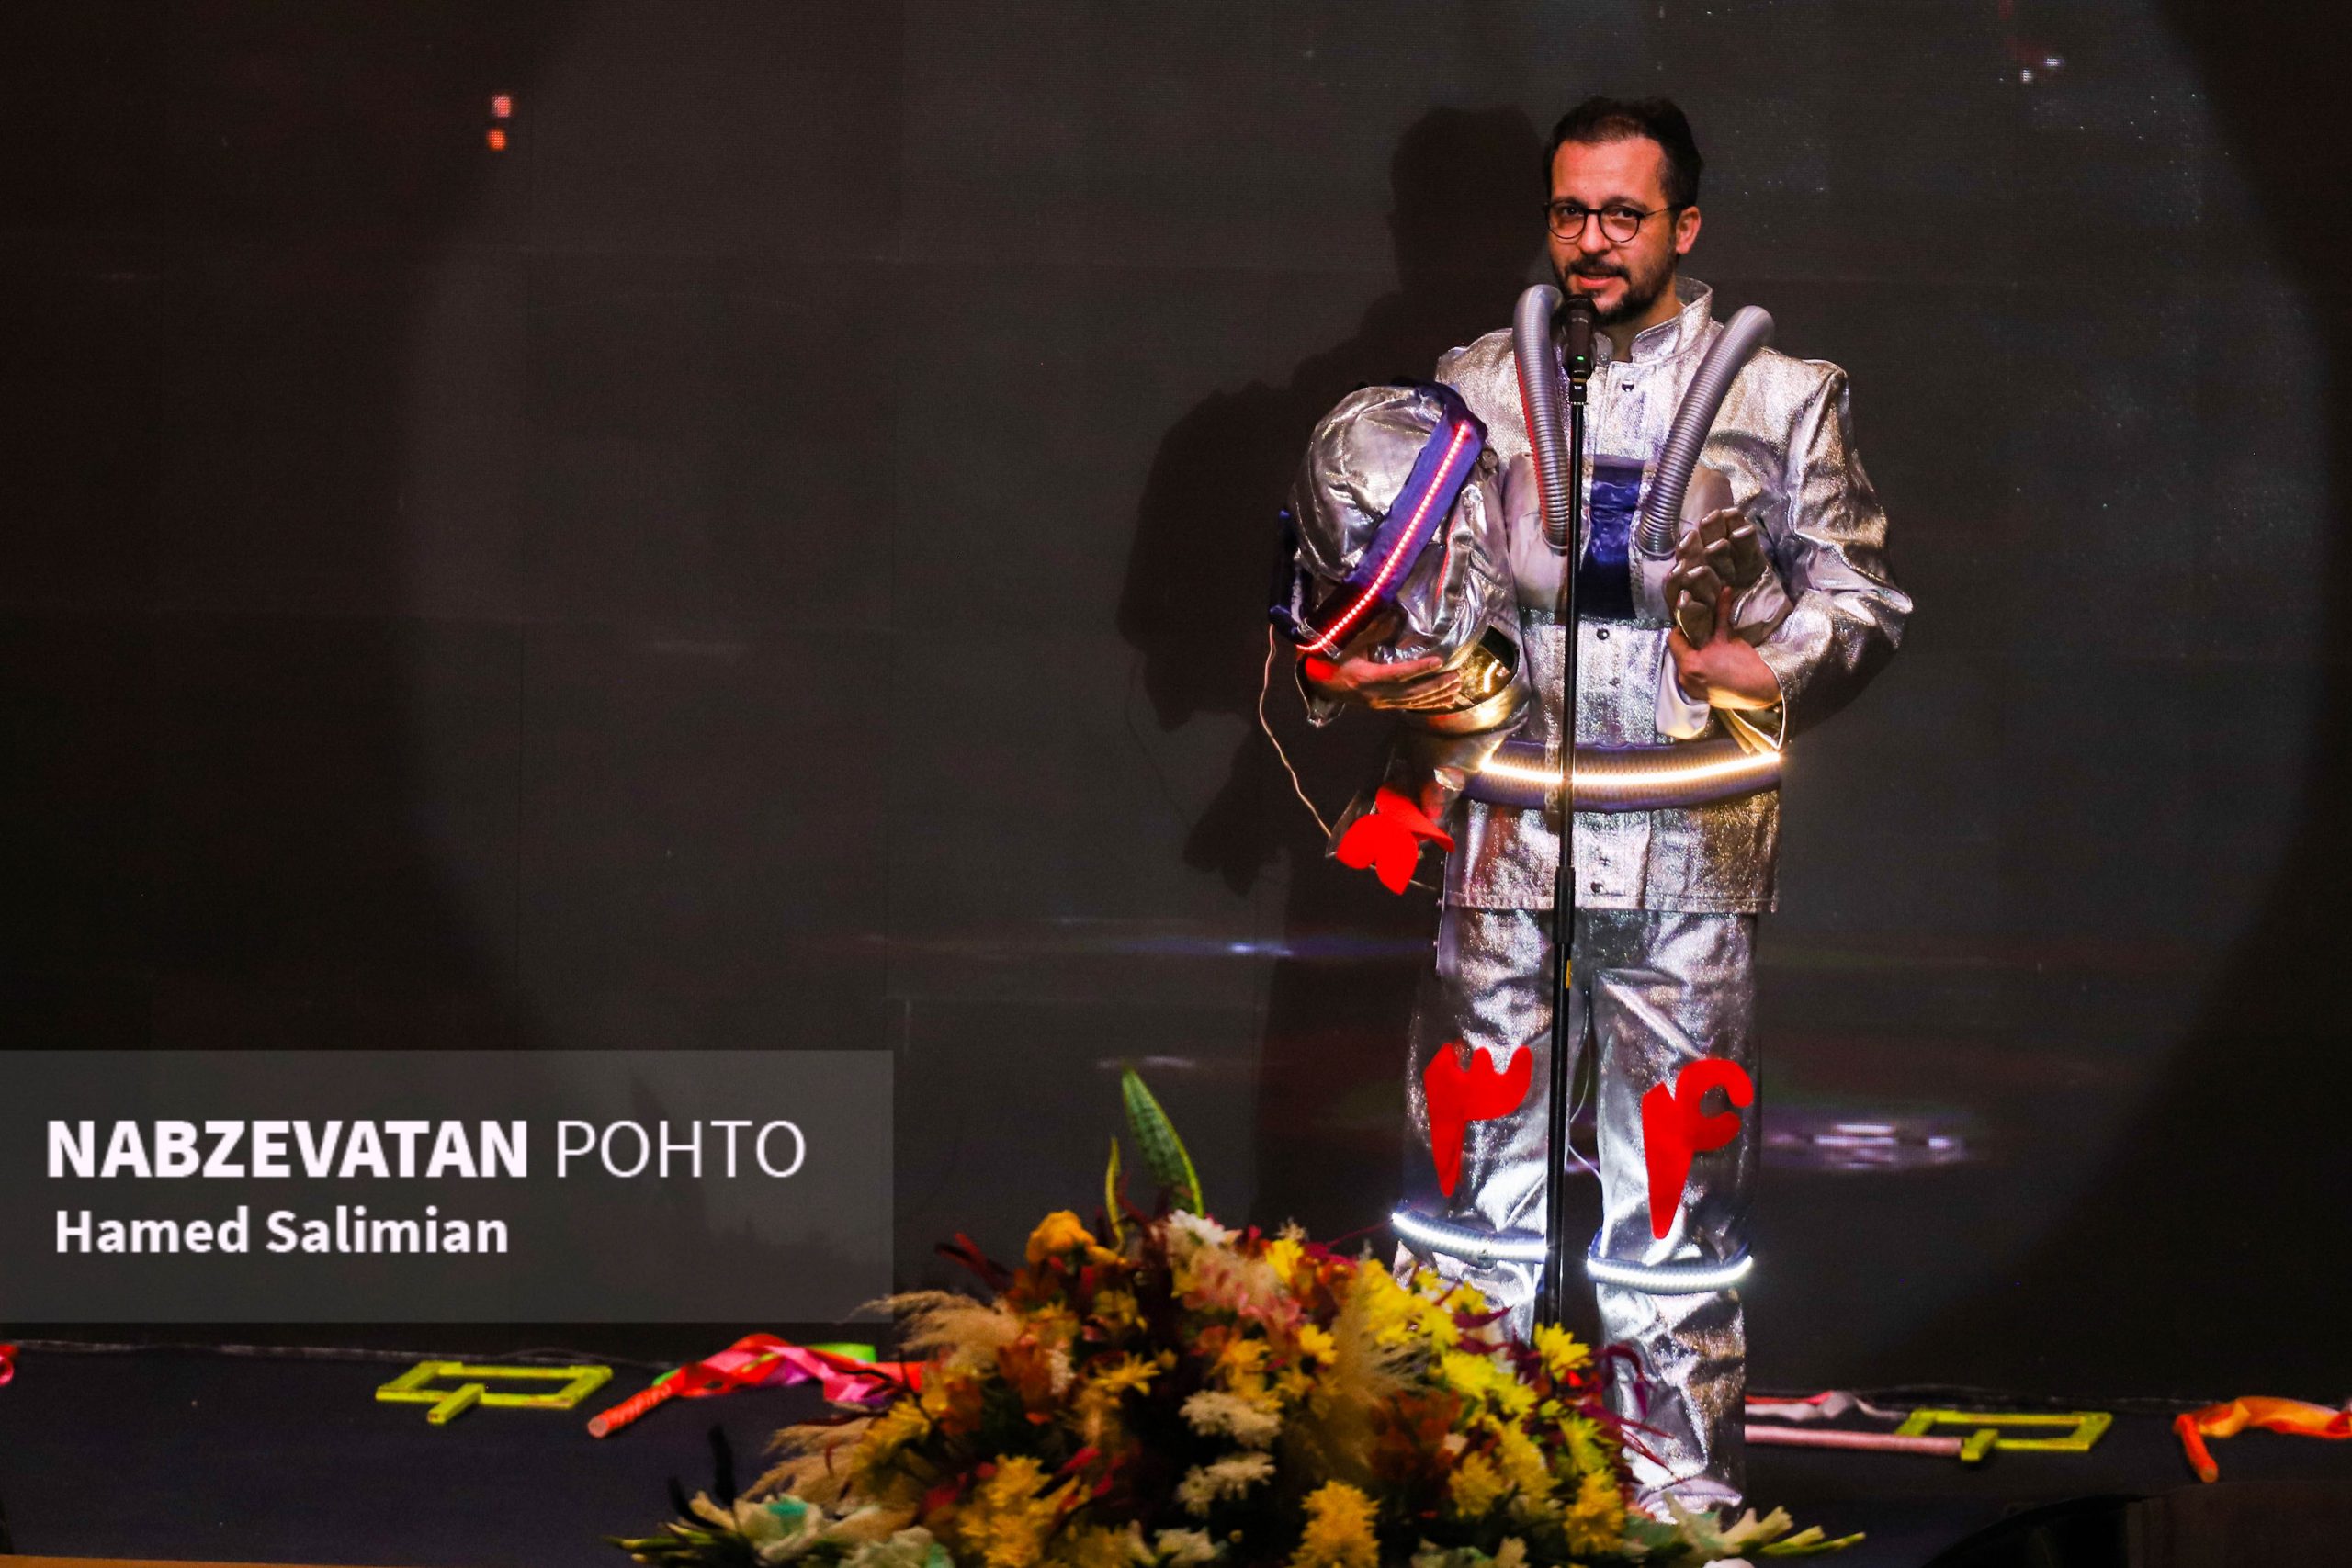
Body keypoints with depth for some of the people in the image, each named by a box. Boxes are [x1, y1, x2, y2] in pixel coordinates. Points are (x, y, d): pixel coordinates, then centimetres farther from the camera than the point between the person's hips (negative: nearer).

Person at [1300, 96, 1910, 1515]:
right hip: (1509, 826, 2)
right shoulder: (1482, 386, 12)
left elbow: (1864, 599, 7)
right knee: (1476, 1146, 2)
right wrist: (1372, 675, -1)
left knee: (1679, 1176, -1)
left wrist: (1773, 668, -12)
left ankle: (1680, 1493, 7)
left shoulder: (1780, 399, 6)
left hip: (1689, 844, -2)